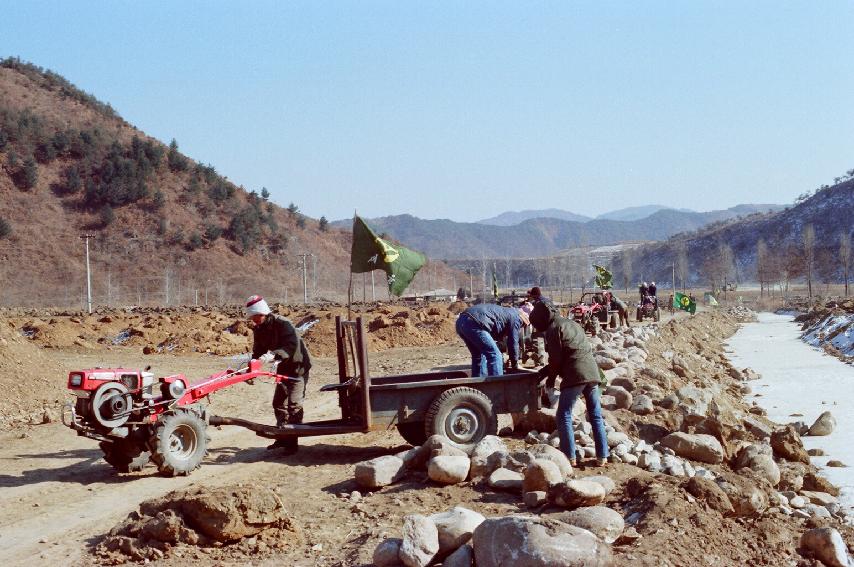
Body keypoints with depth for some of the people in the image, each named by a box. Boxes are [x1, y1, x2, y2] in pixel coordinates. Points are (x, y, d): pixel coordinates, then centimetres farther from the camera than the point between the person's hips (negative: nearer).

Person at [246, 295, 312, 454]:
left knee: (294, 404, -12)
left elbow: (291, 346, -38)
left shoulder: (283, 324, -26)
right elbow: (258, 351, 3)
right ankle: (282, 438, 24)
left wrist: (273, 355, -52)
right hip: (283, 368, 9)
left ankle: (292, 442, -8)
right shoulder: (259, 329, -1)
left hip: (298, 366, -9)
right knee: (279, 403, 12)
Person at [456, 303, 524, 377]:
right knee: (495, 356, -3)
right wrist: (515, 365, 22)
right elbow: (513, 343, 9)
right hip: (474, 323, -10)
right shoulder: (515, 318, 11)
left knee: (478, 356, 23)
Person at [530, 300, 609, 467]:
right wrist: (546, 370, 26)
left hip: (575, 375, -8)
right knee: (596, 416, 11)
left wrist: (551, 377, 10)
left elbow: (556, 359, -6)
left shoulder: (553, 328, -2)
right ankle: (602, 456, 9)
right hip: (592, 372, 8)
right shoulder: (573, 324, 24)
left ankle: (570, 457, -6)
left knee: (563, 416, -1)